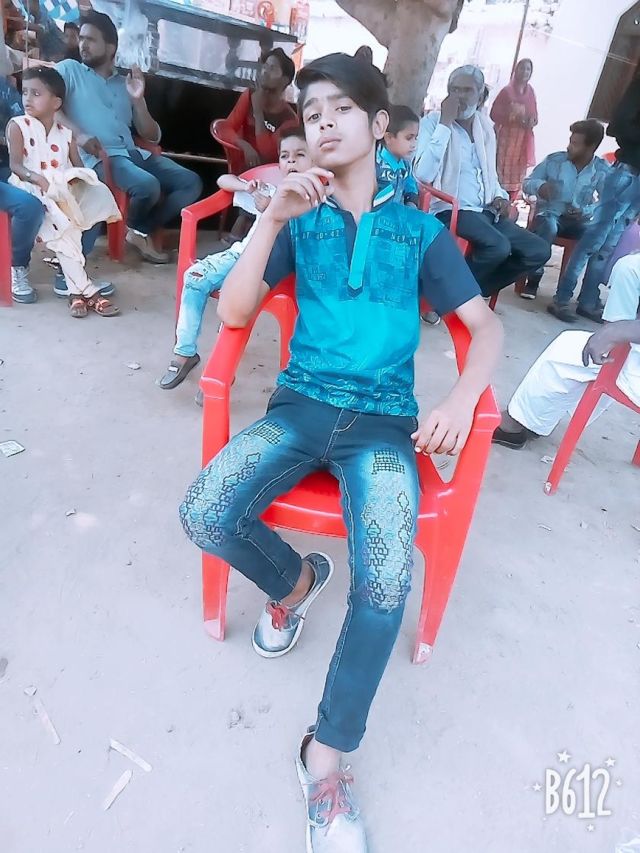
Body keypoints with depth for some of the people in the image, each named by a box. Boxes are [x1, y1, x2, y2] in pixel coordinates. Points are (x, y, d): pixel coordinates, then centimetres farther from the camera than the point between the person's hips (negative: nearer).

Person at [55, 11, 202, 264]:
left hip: (134, 153, 6)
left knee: (191, 182, -9)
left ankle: (141, 231, -2)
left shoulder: (125, 84, 24)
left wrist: (138, 99, 4)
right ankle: (135, 229, 1)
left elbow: (152, 136, 18)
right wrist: (78, 134, -19)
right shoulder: (69, 69, 13)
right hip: (98, 157, -6)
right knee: (148, 185, -34)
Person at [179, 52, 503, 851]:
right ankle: (294, 577, 12)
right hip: (301, 405, 2)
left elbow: (486, 324, 6)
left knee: (385, 583, -23)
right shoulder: (300, 221, 12)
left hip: (383, 420, -1)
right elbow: (233, 312, -1)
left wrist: (462, 399, -13)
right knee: (205, 515, -21)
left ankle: (326, 754, 1)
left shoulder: (420, 230, 10)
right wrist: (272, 218, -13)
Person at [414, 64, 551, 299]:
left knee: (539, 250, -4)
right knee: (498, 246, -33)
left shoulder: (485, 125, 16)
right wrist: (445, 123, -16)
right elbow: (423, 174, -20)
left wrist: (499, 196, 6)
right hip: (451, 209, -7)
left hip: (487, 211, 7)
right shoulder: (433, 121, -2)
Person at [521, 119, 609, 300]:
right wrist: (539, 186, -22)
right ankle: (533, 280, -25)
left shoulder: (602, 171, -1)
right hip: (550, 214, -2)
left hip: (579, 221, 2)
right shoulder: (553, 160, -4)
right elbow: (528, 183, 2)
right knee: (548, 226, -38)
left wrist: (586, 211, -25)